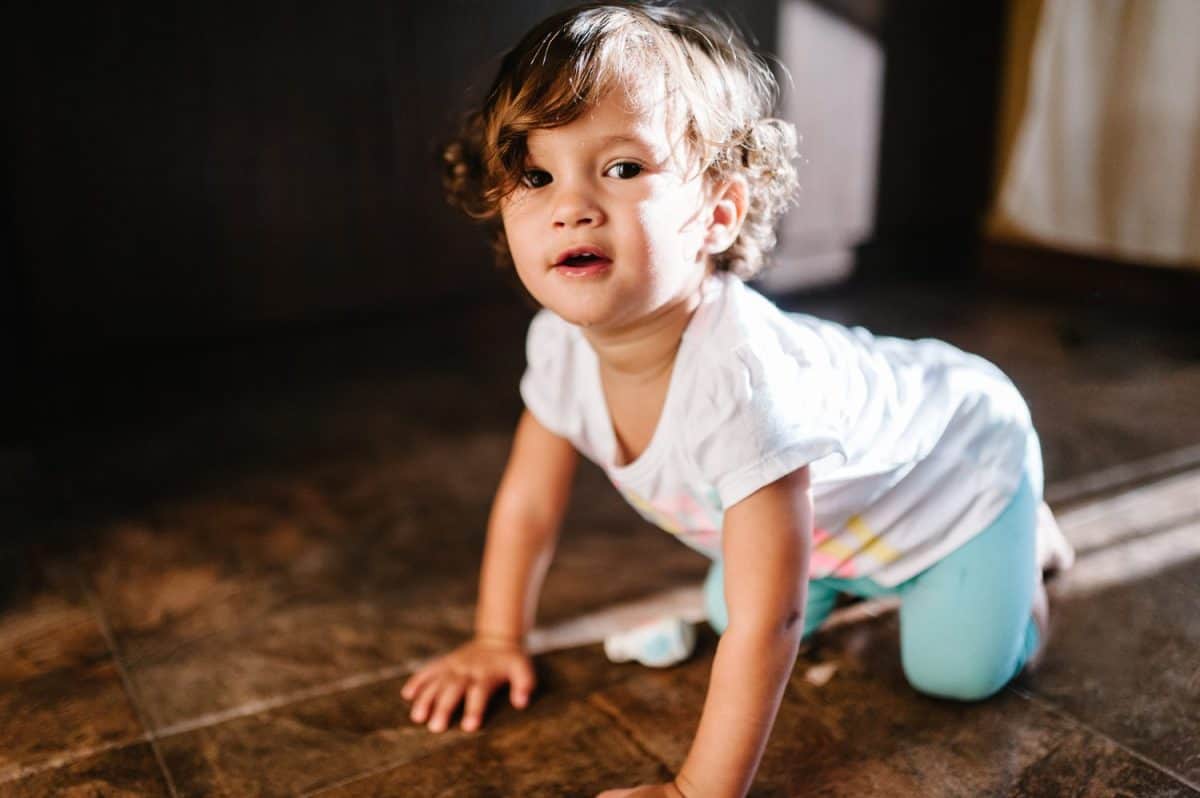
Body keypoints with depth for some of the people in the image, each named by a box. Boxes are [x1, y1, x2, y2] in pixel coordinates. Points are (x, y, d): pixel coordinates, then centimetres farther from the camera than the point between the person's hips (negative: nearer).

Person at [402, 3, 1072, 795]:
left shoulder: (740, 378, -46)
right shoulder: (562, 343, -23)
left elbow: (765, 629, -40)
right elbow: (528, 500, -5)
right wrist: (498, 639, 1)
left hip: (961, 456, -5)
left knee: (958, 671, -6)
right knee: (729, 612, 10)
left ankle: (1020, 547, 23)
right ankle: (850, 574, 36)